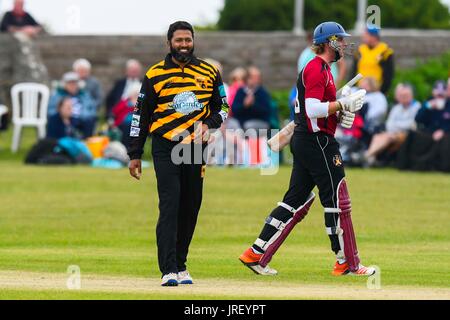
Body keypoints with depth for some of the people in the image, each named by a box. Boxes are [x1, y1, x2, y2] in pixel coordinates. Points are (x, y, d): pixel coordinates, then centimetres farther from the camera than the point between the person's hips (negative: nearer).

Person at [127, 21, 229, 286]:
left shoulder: (209, 73, 8)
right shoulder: (155, 74, 2)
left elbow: (223, 107, 15)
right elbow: (140, 115, 5)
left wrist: (208, 123, -7)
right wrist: (135, 155, 3)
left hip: (196, 148, 3)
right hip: (165, 148, -3)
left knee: (190, 209, 7)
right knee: (169, 207, -12)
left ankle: (180, 265, 19)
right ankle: (169, 271, -17)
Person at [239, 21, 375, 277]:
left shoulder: (322, 68, 20)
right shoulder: (318, 69, -14)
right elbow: (313, 110, -23)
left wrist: (341, 113, 8)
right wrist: (344, 104, -17)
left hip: (303, 141, 11)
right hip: (318, 142, -11)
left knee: (297, 200, 10)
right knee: (337, 200, -4)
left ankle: (257, 255, 9)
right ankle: (347, 263, 1)